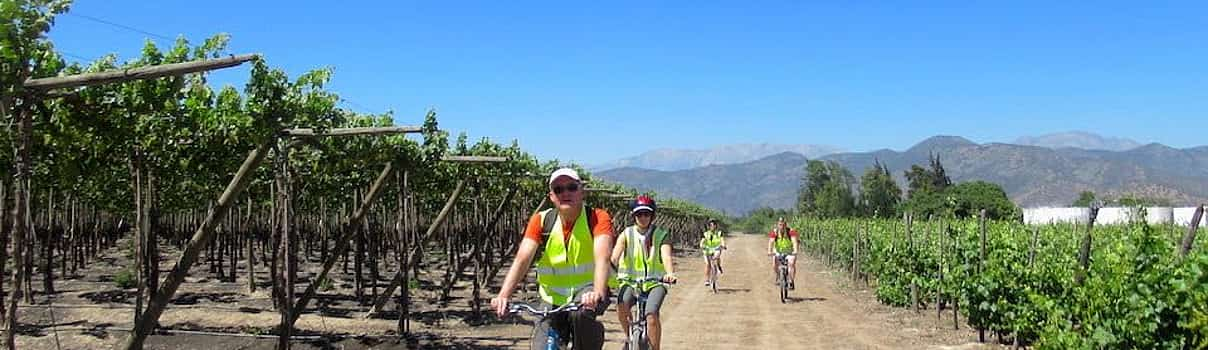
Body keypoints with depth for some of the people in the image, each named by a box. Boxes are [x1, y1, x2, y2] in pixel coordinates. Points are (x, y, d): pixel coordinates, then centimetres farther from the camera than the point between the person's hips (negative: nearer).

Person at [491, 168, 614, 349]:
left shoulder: (598, 218, -13)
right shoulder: (541, 221, -7)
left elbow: (602, 258, -30)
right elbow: (522, 259, -19)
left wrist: (598, 293, -49)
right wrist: (503, 296, -35)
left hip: (587, 291, -3)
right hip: (554, 301, 3)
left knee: (581, 312, -35)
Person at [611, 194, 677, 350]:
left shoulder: (661, 235, -2)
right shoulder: (626, 234, 0)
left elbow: (666, 256, -19)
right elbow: (614, 256, -15)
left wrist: (670, 273, -42)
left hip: (655, 283, -1)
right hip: (630, 282, 1)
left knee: (651, 314, -27)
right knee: (621, 306, -29)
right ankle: (629, 337, -1)